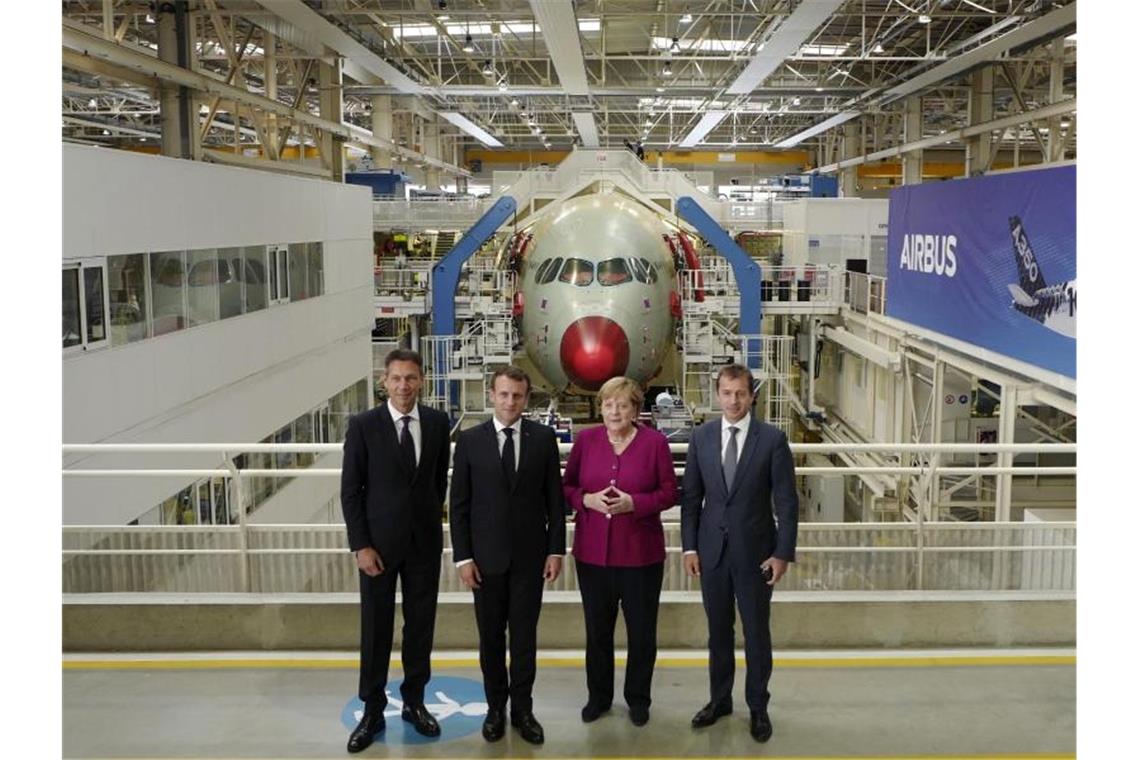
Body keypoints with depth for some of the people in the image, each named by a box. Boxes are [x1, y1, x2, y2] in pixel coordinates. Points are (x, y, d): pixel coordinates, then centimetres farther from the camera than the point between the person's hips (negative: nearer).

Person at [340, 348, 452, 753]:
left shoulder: (438, 423, -1)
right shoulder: (363, 425, -9)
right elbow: (350, 490, -7)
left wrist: (432, 519, 12)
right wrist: (361, 545, -10)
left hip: (425, 541, 2)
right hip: (379, 542, -2)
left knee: (421, 625, 12)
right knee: (375, 629, 7)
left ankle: (414, 701, 29)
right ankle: (373, 711, 21)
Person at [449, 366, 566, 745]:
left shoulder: (543, 438, -1)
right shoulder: (470, 440, -3)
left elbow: (555, 499, 2)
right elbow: (459, 504, -1)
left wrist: (556, 550, -2)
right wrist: (463, 557, -5)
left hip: (530, 555, 0)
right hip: (486, 556, 0)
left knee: (524, 636, 8)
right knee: (491, 637, 11)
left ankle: (522, 709, 22)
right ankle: (495, 707, 26)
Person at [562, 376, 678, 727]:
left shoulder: (655, 442, -5)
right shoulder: (585, 440, 1)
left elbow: (669, 493, -3)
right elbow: (567, 486, 6)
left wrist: (633, 503, -19)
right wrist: (587, 499, -15)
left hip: (641, 553, -2)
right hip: (593, 551, 2)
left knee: (642, 631, 9)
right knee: (597, 629, 13)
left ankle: (638, 698, 28)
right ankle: (598, 696, 31)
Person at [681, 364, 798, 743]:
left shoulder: (773, 438, -9)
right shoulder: (701, 436, -1)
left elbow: (787, 501, -7)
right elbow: (691, 496, 3)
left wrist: (783, 553, -10)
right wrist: (689, 546, 0)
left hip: (755, 551, -2)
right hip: (712, 549, 2)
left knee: (756, 632, 10)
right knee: (718, 630, 15)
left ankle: (758, 707, 26)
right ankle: (720, 699, 31)